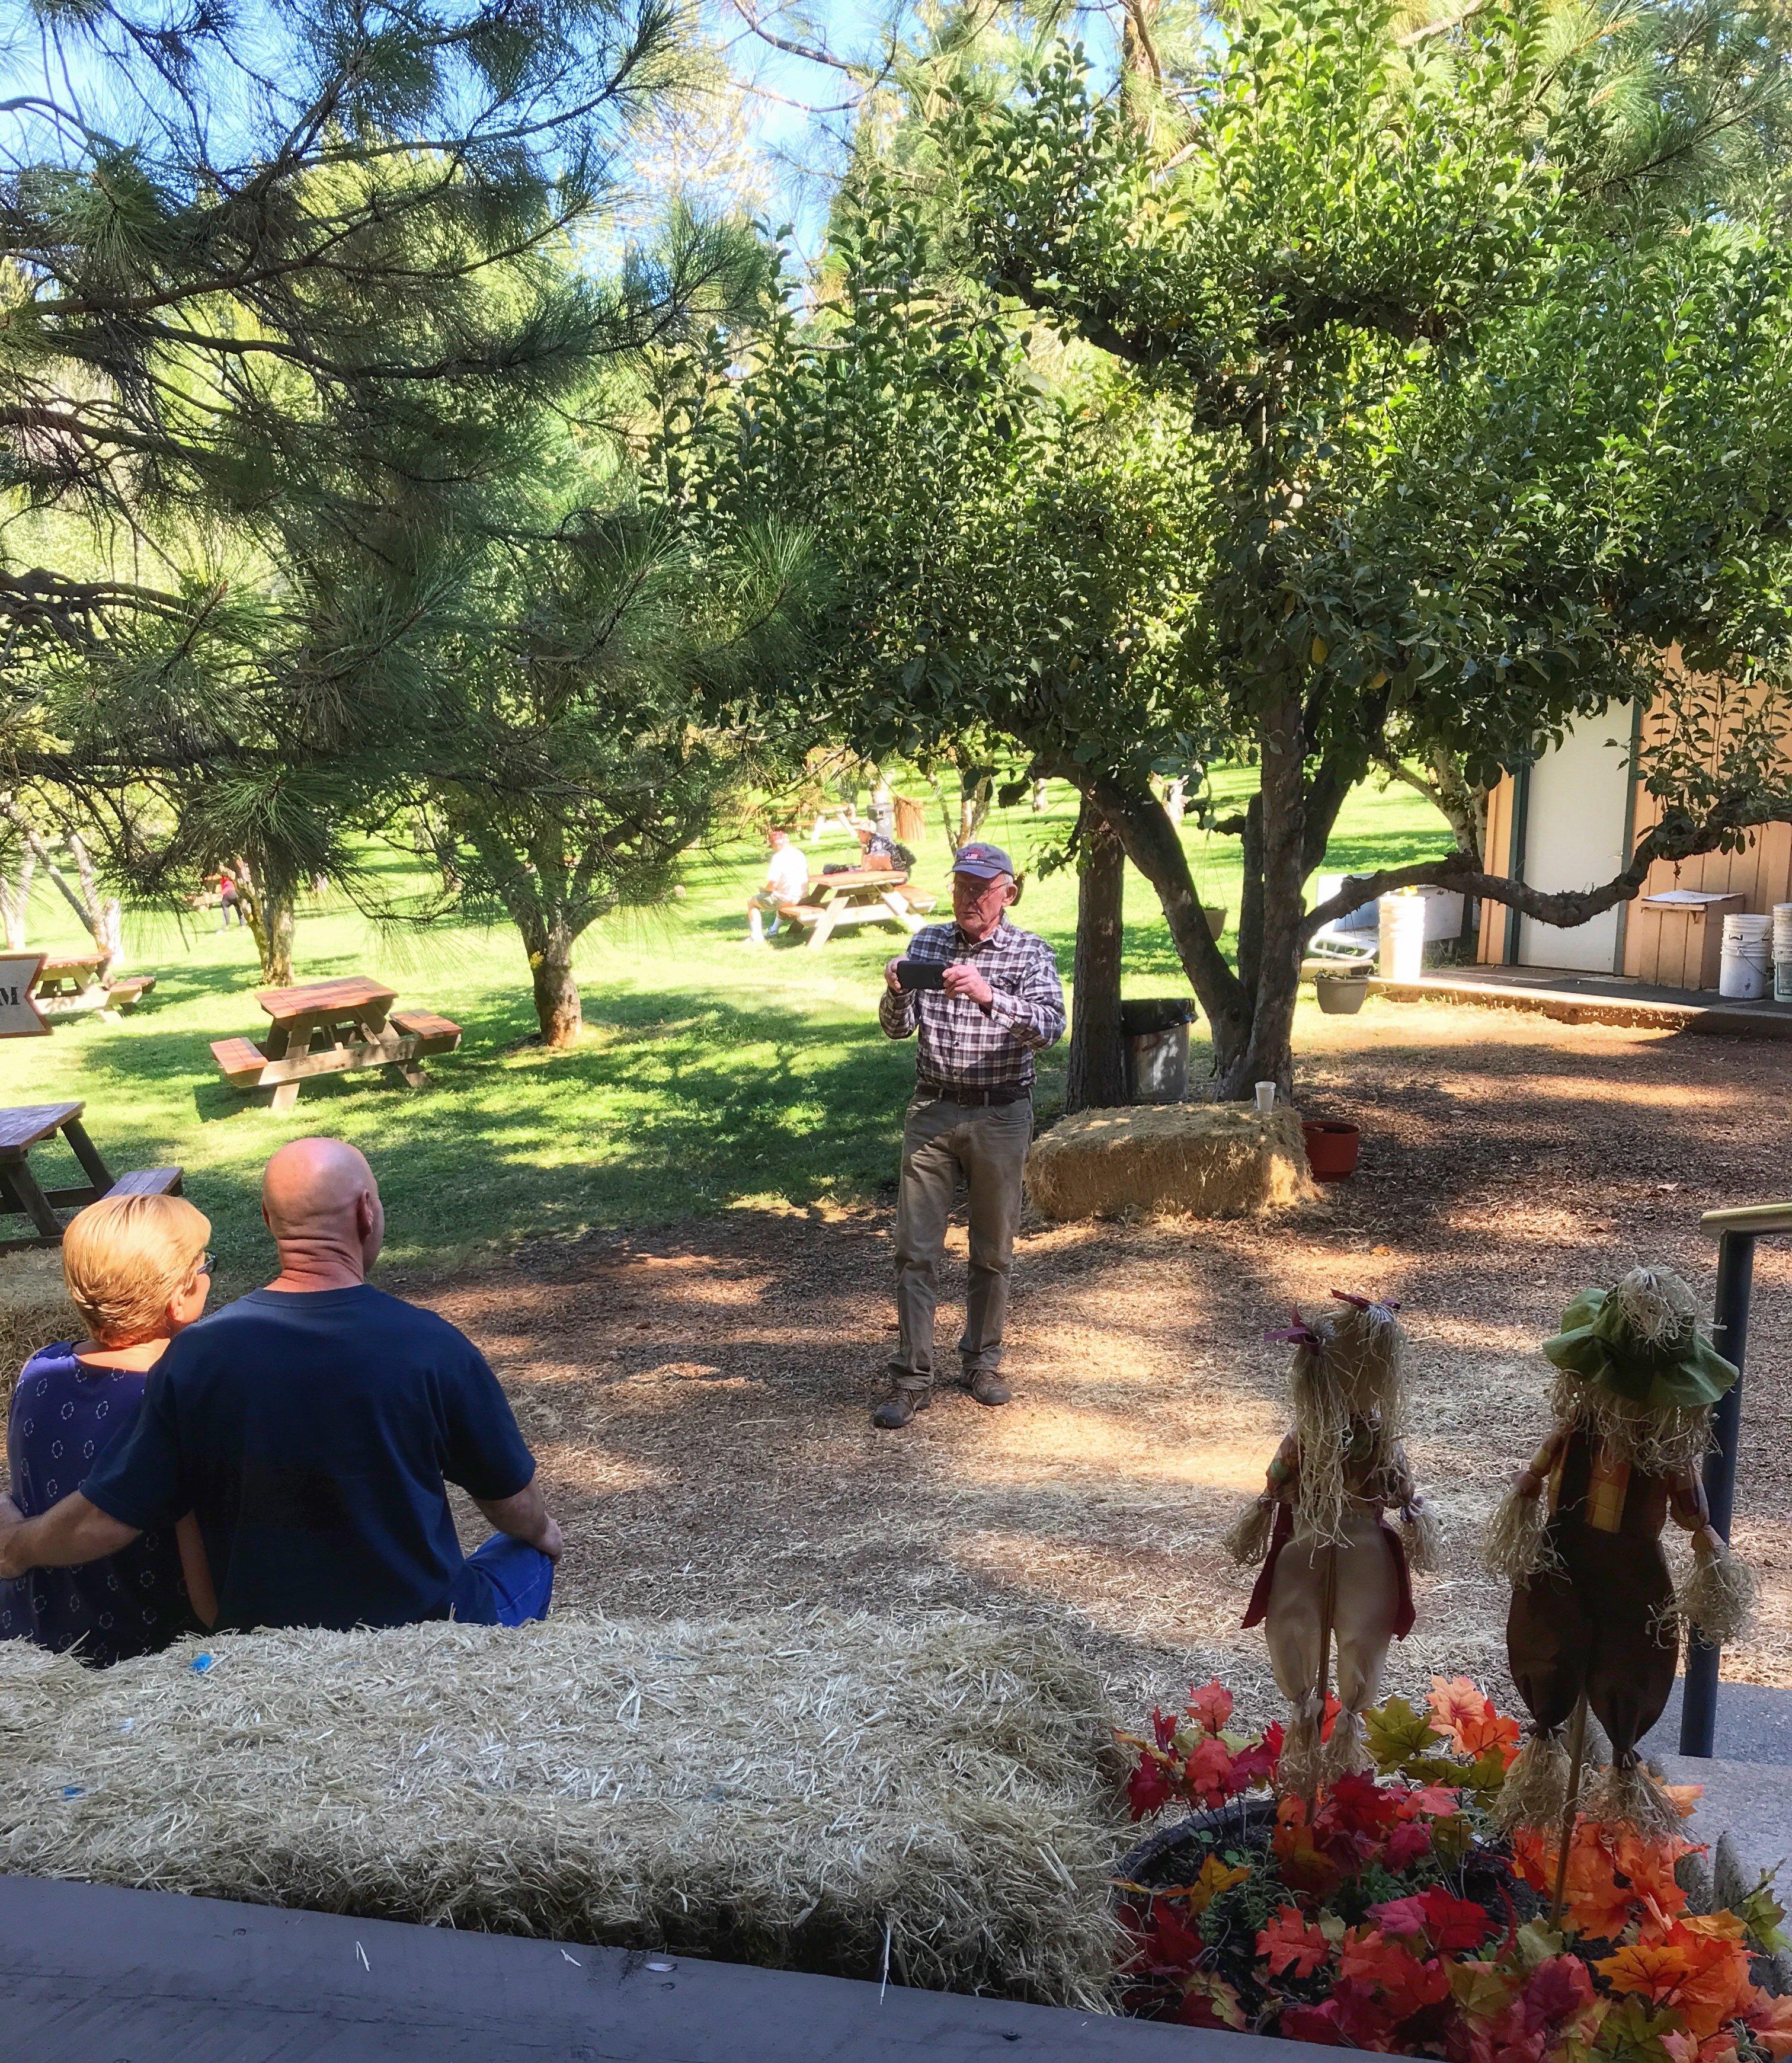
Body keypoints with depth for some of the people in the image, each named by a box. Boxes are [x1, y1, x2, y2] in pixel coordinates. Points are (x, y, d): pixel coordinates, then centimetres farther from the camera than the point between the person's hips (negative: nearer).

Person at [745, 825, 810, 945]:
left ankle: (757, 937, 8)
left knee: (751, 901, 12)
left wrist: (762, 887, 2)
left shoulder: (779, 857, -18)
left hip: (786, 899, -8)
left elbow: (772, 885, -22)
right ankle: (773, 932, 42)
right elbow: (808, 877, 15)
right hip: (803, 897, 8)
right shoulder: (799, 854, 6)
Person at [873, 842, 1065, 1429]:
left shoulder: (1031, 953, -3)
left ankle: (982, 1363, 27)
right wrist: (896, 990, -18)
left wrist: (988, 995, -33)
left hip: (1001, 1116, -1)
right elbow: (898, 1028, 4)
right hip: (933, 1110, 2)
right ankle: (912, 1378, 4)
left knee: (993, 1252, 10)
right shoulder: (926, 943, 5)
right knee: (915, 1249, -2)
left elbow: (1050, 1028, -19)